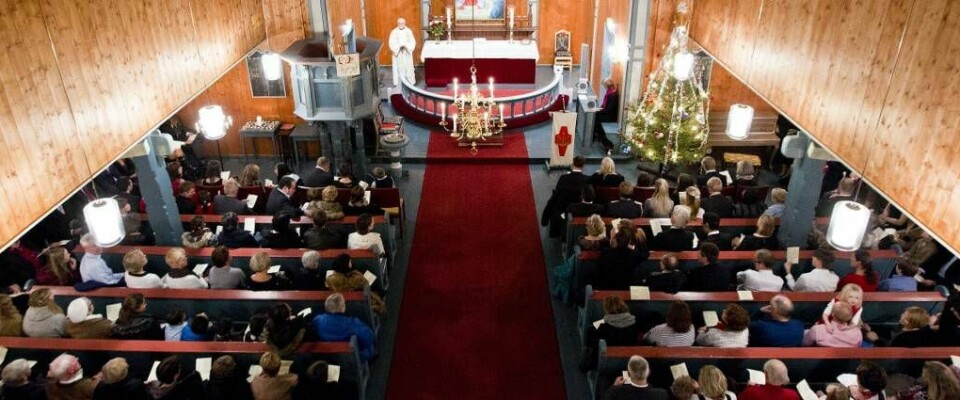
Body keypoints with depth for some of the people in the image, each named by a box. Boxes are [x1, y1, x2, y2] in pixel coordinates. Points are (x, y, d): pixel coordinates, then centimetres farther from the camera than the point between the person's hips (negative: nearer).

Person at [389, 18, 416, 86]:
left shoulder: (409, 31, 1)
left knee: (408, 67, 3)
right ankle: (397, 83, 9)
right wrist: (398, 47, -20)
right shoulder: (394, 32, -2)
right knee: (398, 68, 2)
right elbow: (391, 43, -7)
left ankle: (410, 82, 12)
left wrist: (406, 46, -17)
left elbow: (413, 42, -1)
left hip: (407, 53, 1)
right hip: (397, 53, -1)